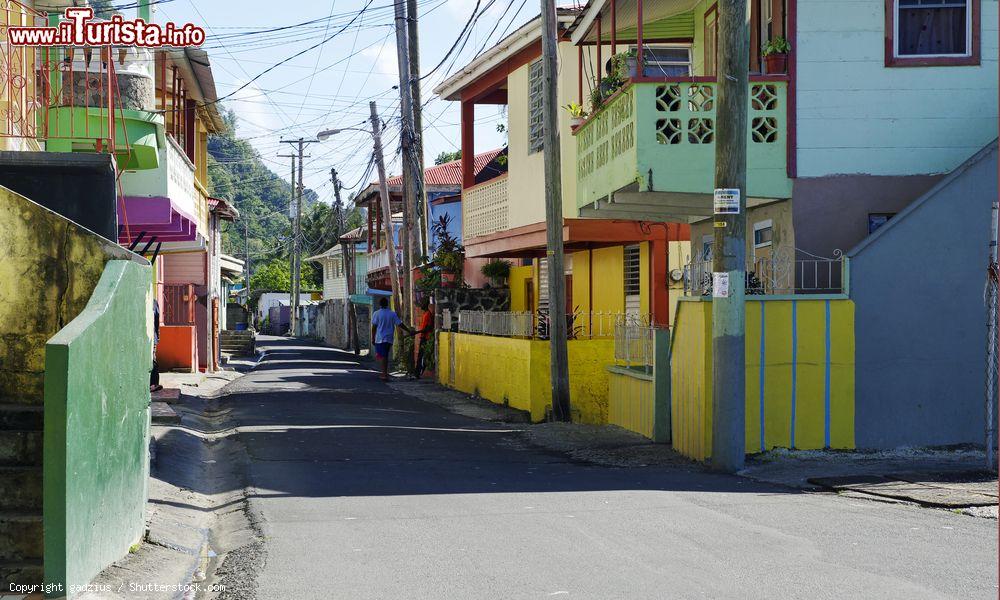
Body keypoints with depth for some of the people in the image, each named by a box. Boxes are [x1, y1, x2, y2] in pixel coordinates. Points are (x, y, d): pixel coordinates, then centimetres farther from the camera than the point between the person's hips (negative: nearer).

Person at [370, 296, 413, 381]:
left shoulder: (377, 314, -5)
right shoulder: (392, 314, 3)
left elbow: (374, 327, -5)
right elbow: (400, 324, 1)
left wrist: (373, 338, 2)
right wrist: (409, 331, 8)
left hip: (380, 339, -4)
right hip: (389, 339, 4)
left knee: (381, 356, -3)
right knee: (386, 356, 15)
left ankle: (384, 374, -12)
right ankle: (385, 373, 19)